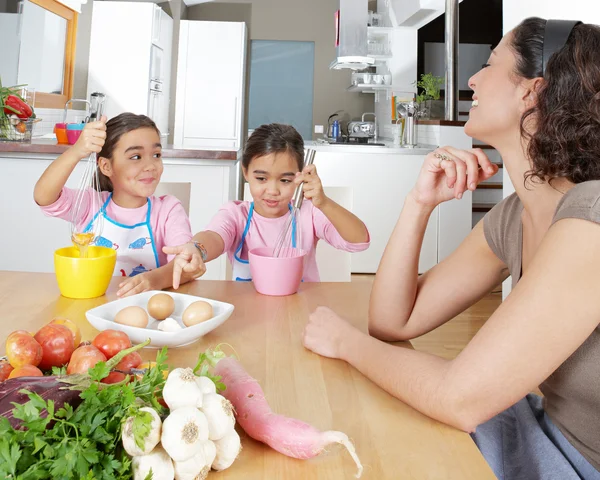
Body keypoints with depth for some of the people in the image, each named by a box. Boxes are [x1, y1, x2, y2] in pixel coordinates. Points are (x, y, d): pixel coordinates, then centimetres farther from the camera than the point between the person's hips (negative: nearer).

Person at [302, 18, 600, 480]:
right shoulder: (512, 220, -3)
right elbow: (393, 322, -2)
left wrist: (345, 340, -13)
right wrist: (419, 203, -13)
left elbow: (460, 399, -30)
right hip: (558, 435, 6)